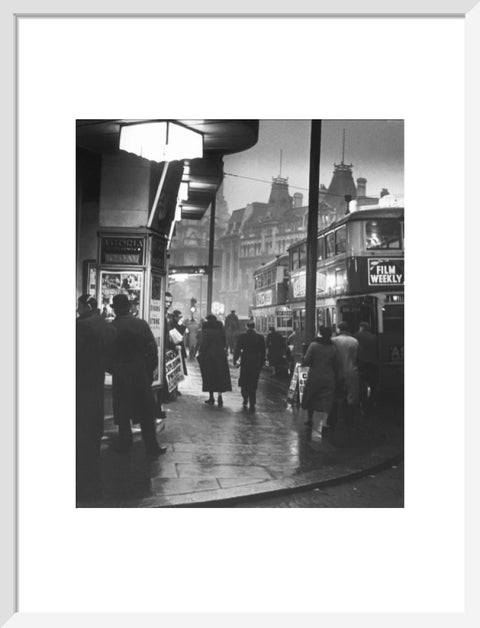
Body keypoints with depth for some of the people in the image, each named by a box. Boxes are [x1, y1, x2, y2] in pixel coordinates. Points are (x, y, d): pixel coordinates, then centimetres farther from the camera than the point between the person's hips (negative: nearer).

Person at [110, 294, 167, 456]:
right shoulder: (141, 324, -7)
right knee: (146, 410, 8)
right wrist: (150, 370, 2)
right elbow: (153, 349, -7)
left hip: (119, 374, 1)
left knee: (122, 410, 13)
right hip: (140, 373, 0)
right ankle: (151, 445, 11)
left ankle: (124, 444, 19)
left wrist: (112, 369, 13)